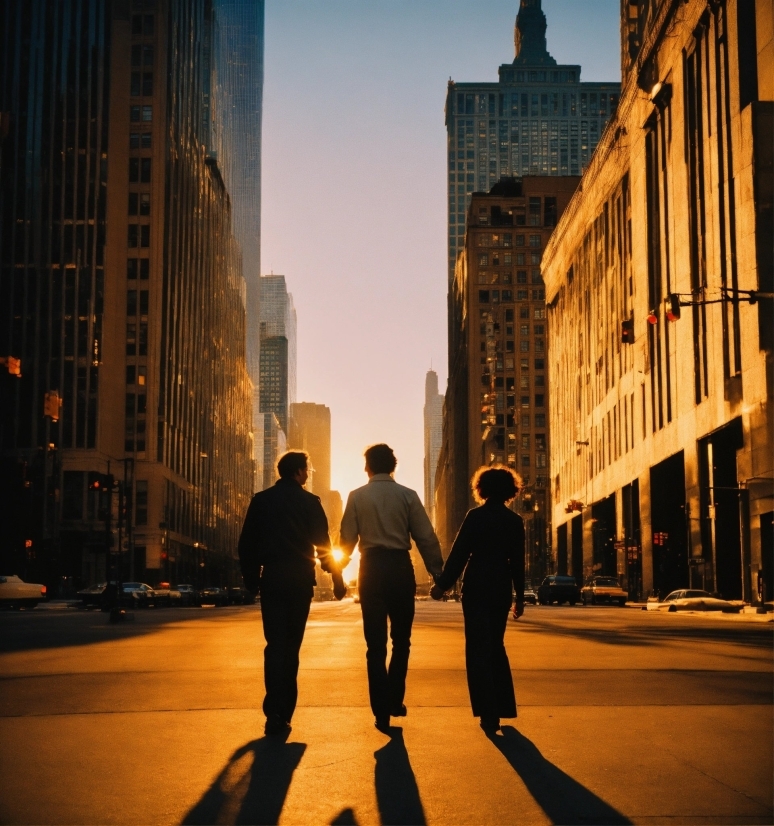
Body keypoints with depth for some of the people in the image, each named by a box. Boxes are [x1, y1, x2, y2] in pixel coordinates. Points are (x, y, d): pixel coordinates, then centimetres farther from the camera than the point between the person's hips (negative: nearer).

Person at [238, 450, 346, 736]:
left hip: (271, 579, 1)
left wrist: (250, 579, 12)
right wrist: (336, 578, 2)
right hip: (300, 581, -1)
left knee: (275, 645, 2)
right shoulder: (309, 501, -1)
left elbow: (246, 543, 5)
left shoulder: (261, 500, 6)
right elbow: (323, 544, -4)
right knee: (291, 645, 7)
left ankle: (276, 712, -10)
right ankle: (283, 714, 7)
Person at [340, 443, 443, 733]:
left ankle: (382, 711, 4)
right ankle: (395, 701, 15)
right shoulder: (407, 496, -1)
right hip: (400, 567, 0)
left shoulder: (358, 496, 1)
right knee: (401, 640, 16)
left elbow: (347, 538, -3)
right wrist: (438, 572, 1)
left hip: (371, 568, 0)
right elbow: (426, 537, -4)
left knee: (376, 643, 6)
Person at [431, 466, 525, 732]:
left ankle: (489, 713, -6)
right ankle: (504, 707, 18)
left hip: (477, 587, -4)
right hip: (502, 588, 4)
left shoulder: (475, 516, -7)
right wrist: (519, 597, 13)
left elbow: (459, 553, -10)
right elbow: (518, 562, 7)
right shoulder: (515, 521, 4)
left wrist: (442, 584, -6)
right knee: (496, 646, 18)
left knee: (479, 649, 0)